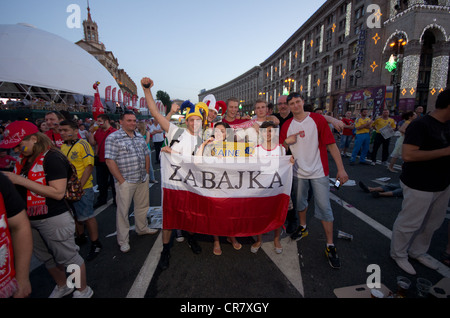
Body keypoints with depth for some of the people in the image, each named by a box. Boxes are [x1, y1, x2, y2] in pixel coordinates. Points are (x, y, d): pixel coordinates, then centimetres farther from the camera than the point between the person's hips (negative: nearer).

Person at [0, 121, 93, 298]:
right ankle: (62, 286, 45)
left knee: (68, 258, 7)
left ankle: (83, 291, 29)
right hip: (29, 219, 8)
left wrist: (21, 180, -23)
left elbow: (58, 192, -25)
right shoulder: (24, 159, 6)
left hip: (53, 219, -8)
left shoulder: (52, 158, -18)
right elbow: (21, 188, 16)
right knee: (47, 259, 23)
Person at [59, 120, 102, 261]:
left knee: (87, 216, 0)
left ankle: (95, 244, 16)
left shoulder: (83, 144, -12)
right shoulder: (62, 147, 9)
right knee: (75, 215, 20)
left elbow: (89, 167, -17)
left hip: (82, 188, -7)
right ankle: (80, 237, 41)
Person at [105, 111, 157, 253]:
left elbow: (146, 155, 17)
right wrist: (121, 180, -16)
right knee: (123, 210, 6)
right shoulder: (113, 138, -10)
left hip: (142, 180, 6)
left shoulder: (140, 137, 10)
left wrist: (147, 173, 9)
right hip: (125, 182, -6)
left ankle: (142, 228, 41)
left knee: (142, 205, 19)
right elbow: (110, 161, -15)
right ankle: (123, 241, 20)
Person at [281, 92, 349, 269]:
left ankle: (330, 246, 10)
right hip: (298, 171, 4)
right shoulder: (287, 125, 4)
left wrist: (341, 168, -11)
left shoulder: (318, 119, -6)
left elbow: (331, 144, -7)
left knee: (324, 207, -3)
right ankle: (303, 227, 43)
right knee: (300, 202, 18)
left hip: (318, 171, -3)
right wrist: (287, 141, -15)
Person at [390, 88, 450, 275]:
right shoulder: (421, 125, -19)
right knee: (409, 223, 5)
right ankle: (398, 254, 25)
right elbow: (408, 155, -29)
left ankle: (418, 252, 40)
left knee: (432, 223, 20)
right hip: (420, 186, -9)